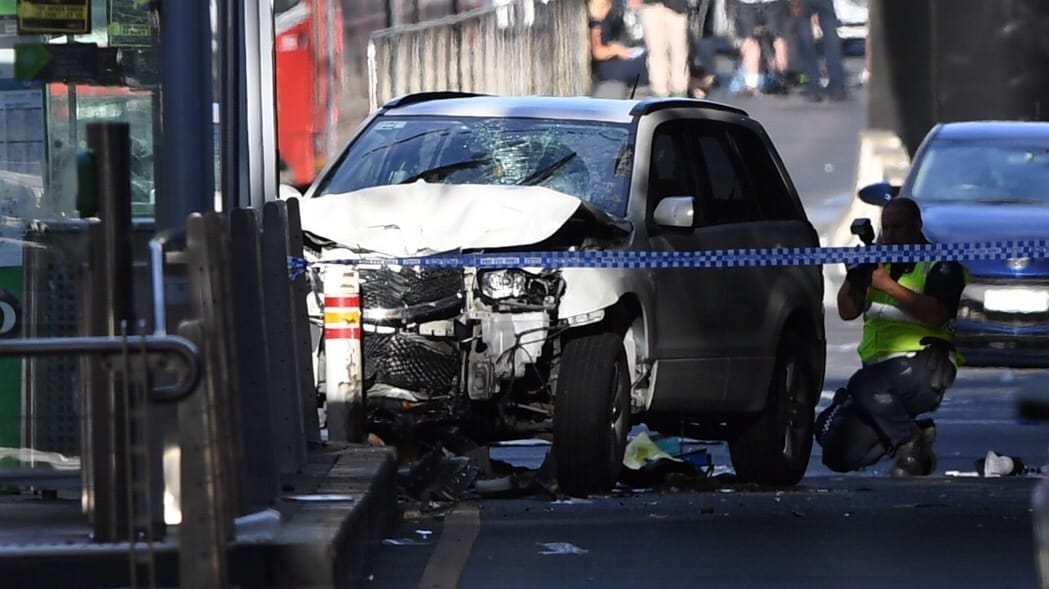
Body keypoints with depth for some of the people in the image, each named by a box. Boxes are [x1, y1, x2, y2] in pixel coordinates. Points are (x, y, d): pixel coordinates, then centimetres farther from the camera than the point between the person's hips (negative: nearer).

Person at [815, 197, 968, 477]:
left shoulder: (940, 265, 1)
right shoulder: (878, 262, 20)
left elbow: (936, 315, -16)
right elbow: (847, 311, 12)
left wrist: (889, 285, -19)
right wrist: (854, 276, -7)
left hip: (922, 365, -7)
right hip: (878, 365, 7)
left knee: (864, 386, -37)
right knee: (839, 453, -3)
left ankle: (909, 442, -17)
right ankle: (911, 434, 12)